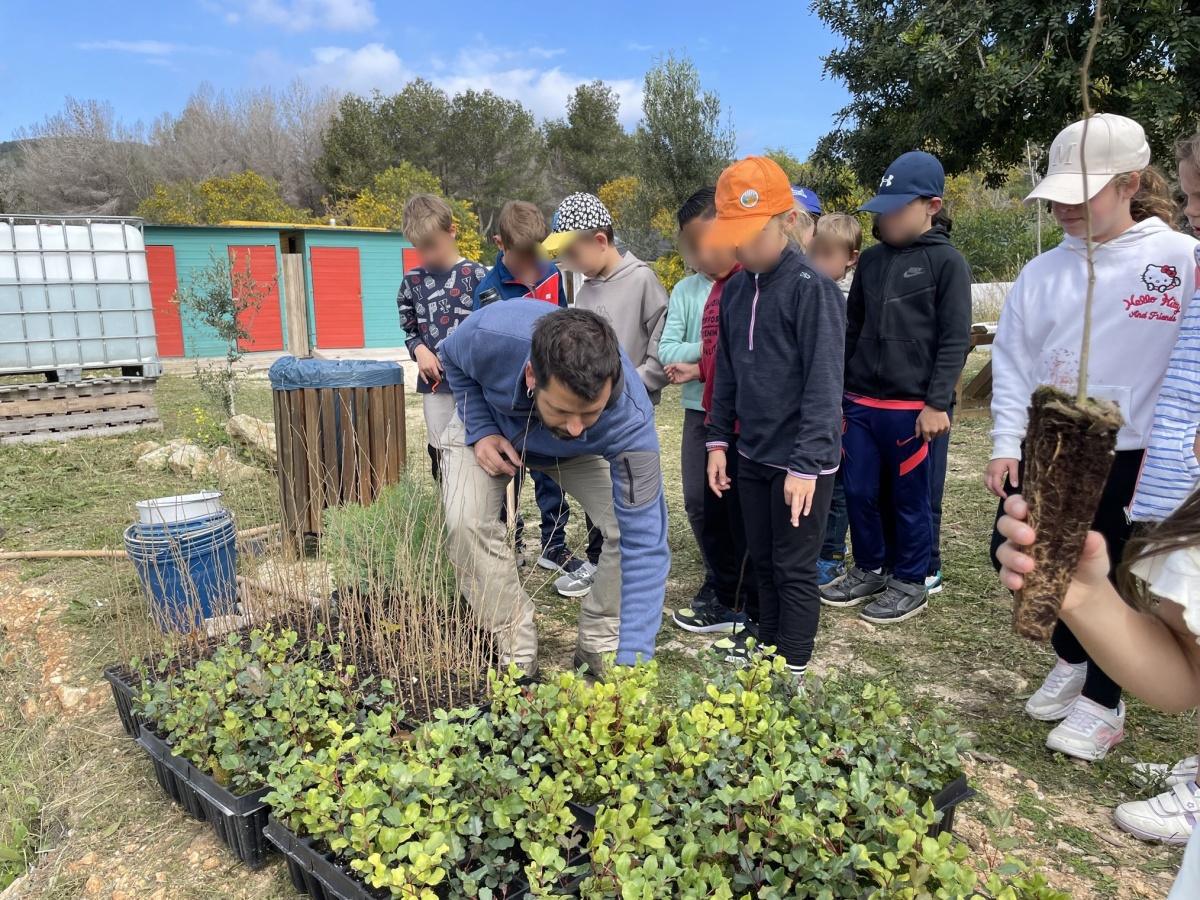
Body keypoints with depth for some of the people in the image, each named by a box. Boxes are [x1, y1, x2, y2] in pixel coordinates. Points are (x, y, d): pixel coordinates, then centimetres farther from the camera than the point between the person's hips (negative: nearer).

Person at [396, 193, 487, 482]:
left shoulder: (476, 274, -5)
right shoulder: (412, 281, 6)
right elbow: (409, 329, 15)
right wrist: (420, 350, -4)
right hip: (434, 381, 4)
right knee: (441, 452, 10)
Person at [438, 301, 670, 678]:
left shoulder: (630, 419, -43)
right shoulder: (489, 335, -41)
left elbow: (643, 543, -40)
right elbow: (453, 360, -13)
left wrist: (631, 661, -44)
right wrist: (480, 431, -26)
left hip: (579, 454, 0)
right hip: (487, 426, 1)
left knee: (636, 525, -20)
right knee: (466, 523, -24)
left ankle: (599, 644, 4)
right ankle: (518, 653, -4)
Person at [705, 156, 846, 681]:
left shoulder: (812, 288, -15)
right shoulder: (735, 289, 7)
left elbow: (823, 382, -18)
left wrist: (807, 462, -21)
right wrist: (719, 440, 10)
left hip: (799, 460, -7)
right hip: (752, 455, 7)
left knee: (795, 570, 5)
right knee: (762, 562, 18)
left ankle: (793, 673, 21)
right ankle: (767, 649, 36)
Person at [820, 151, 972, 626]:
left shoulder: (947, 261, -4)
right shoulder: (870, 260, 12)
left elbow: (955, 340, -8)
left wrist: (937, 403, -14)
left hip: (912, 407, -5)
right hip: (860, 403, 5)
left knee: (909, 498, 6)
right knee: (859, 492, 10)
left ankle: (911, 583, 23)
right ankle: (869, 571, 29)